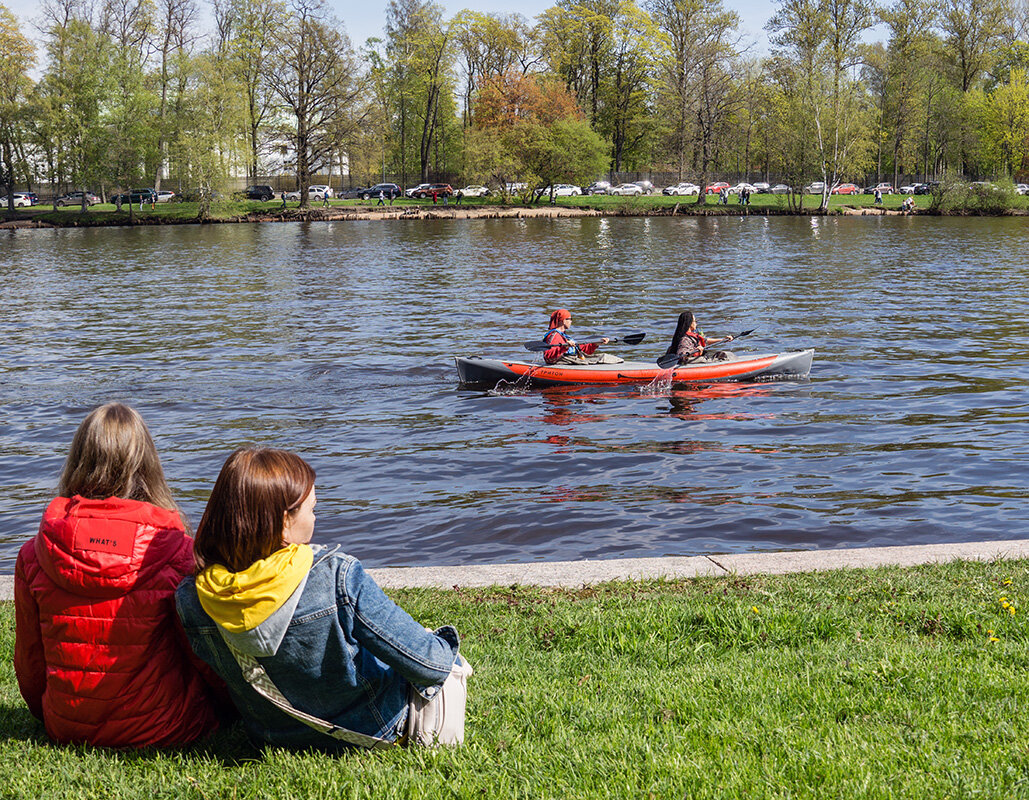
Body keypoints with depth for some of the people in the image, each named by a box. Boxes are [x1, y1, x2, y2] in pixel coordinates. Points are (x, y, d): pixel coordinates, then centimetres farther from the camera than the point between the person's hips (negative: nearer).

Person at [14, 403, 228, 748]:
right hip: (158, 730, -4)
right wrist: (233, 700, 13)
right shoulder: (171, 548, -19)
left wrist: (50, 714, 23)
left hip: (66, 729, 4)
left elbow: (29, 660, 3)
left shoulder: (34, 555, -8)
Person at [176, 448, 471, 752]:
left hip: (273, 738, 5)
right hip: (375, 733, -4)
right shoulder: (337, 576, -35)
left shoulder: (189, 600, -22)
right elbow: (428, 666, -27)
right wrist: (444, 644, -2)